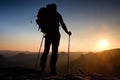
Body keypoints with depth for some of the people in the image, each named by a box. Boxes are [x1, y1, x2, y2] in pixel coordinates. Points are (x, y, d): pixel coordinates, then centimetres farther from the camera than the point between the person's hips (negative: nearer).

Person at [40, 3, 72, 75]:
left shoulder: (46, 14, 14)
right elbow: (62, 24, 0)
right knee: (54, 51, -7)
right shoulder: (57, 14, 5)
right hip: (55, 34, -4)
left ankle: (42, 67, 8)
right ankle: (53, 69, -13)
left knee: (46, 50, 12)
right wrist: (67, 32, 9)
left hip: (48, 34, 4)